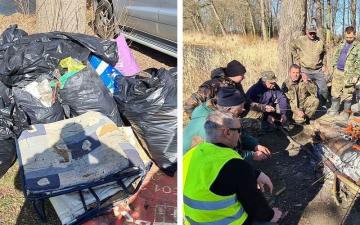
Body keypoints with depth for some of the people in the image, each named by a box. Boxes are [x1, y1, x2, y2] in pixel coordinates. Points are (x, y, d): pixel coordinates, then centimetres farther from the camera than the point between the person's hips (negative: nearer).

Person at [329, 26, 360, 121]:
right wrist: (335, 66, 11)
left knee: (347, 94, 4)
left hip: (348, 74, -5)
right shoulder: (341, 45, 11)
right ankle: (334, 110, 23)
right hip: (337, 72, 5)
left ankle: (346, 112, 17)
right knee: (335, 92, 10)